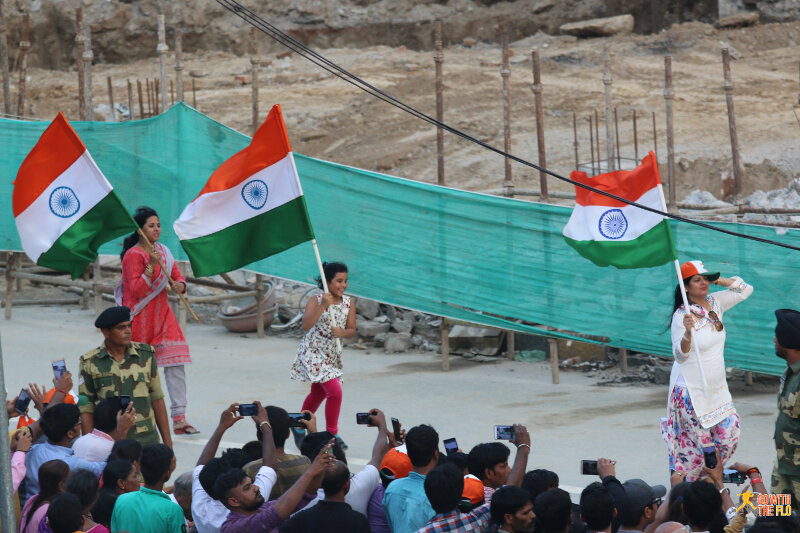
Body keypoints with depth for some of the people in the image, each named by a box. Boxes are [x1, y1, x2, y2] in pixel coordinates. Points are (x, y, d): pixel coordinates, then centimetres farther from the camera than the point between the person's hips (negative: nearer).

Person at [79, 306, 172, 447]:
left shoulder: (145, 355, 7)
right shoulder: (90, 362, 1)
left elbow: (157, 399, 11)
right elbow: (86, 409, 5)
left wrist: (167, 441, 9)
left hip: (146, 440, 2)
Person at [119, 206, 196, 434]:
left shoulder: (164, 251, 11)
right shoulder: (133, 255, -11)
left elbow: (177, 276, 14)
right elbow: (137, 291, -18)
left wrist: (179, 285, -10)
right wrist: (152, 266, -26)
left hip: (162, 315, 6)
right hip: (140, 317, -6)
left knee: (176, 364, -5)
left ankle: (179, 418, -7)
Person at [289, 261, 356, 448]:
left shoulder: (349, 303, 0)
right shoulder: (316, 301, -14)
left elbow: (352, 331, 0)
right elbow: (306, 325, -28)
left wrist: (342, 332, -22)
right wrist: (323, 306, -35)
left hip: (332, 354, 7)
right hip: (313, 353, -7)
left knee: (318, 394, 20)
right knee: (335, 391, -16)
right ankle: (332, 433, -3)